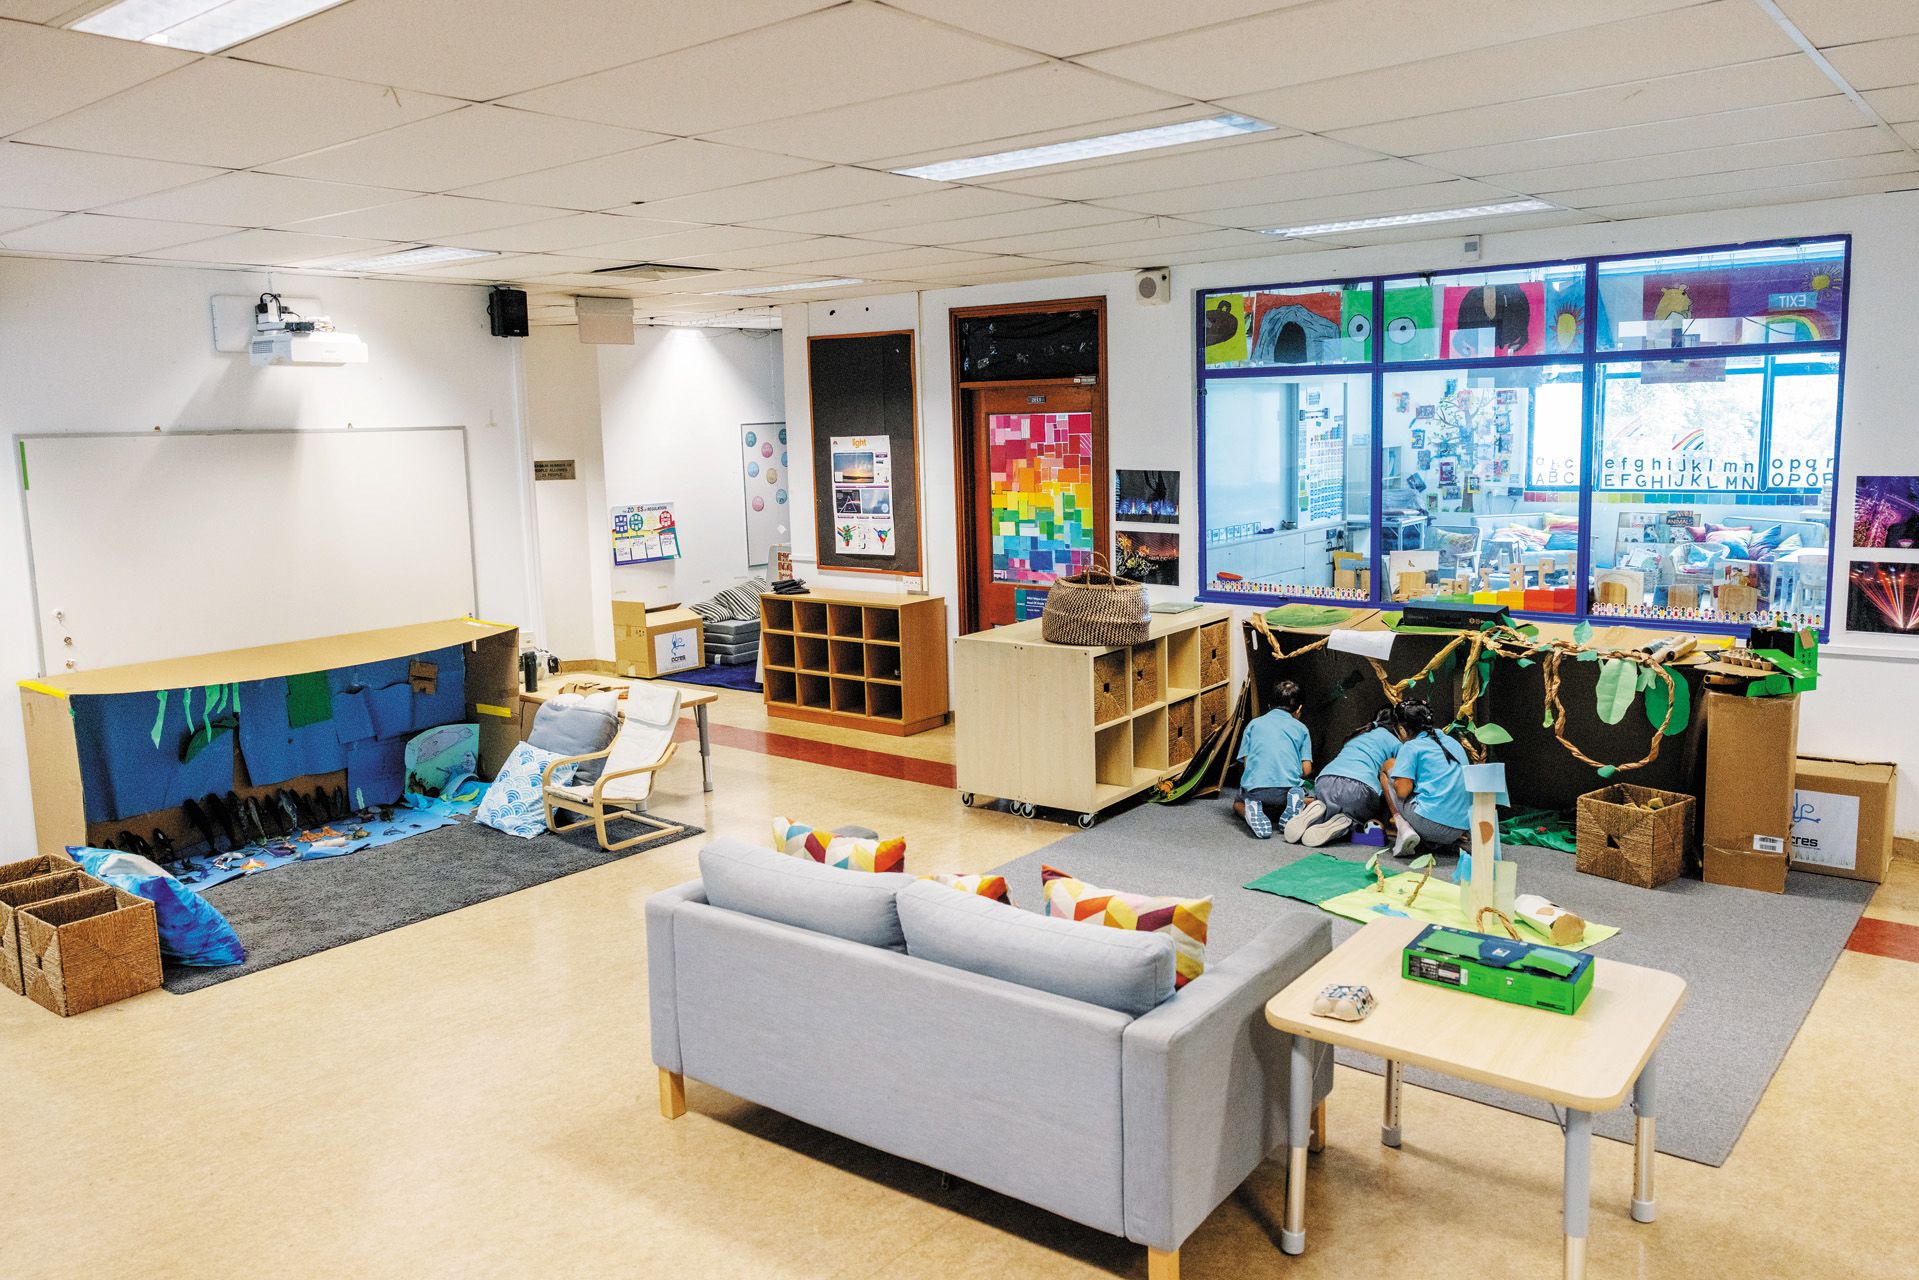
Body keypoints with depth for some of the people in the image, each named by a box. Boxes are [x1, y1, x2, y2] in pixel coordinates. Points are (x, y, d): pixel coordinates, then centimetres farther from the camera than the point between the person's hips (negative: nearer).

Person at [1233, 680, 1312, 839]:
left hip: (1255, 788, 0)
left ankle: (1251, 809, -5)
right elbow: (1307, 770, 9)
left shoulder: (1254, 724, 18)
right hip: (1289, 787, 0)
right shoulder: (1301, 728, 16)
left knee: (1238, 803, 32)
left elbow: (1245, 763, 11)